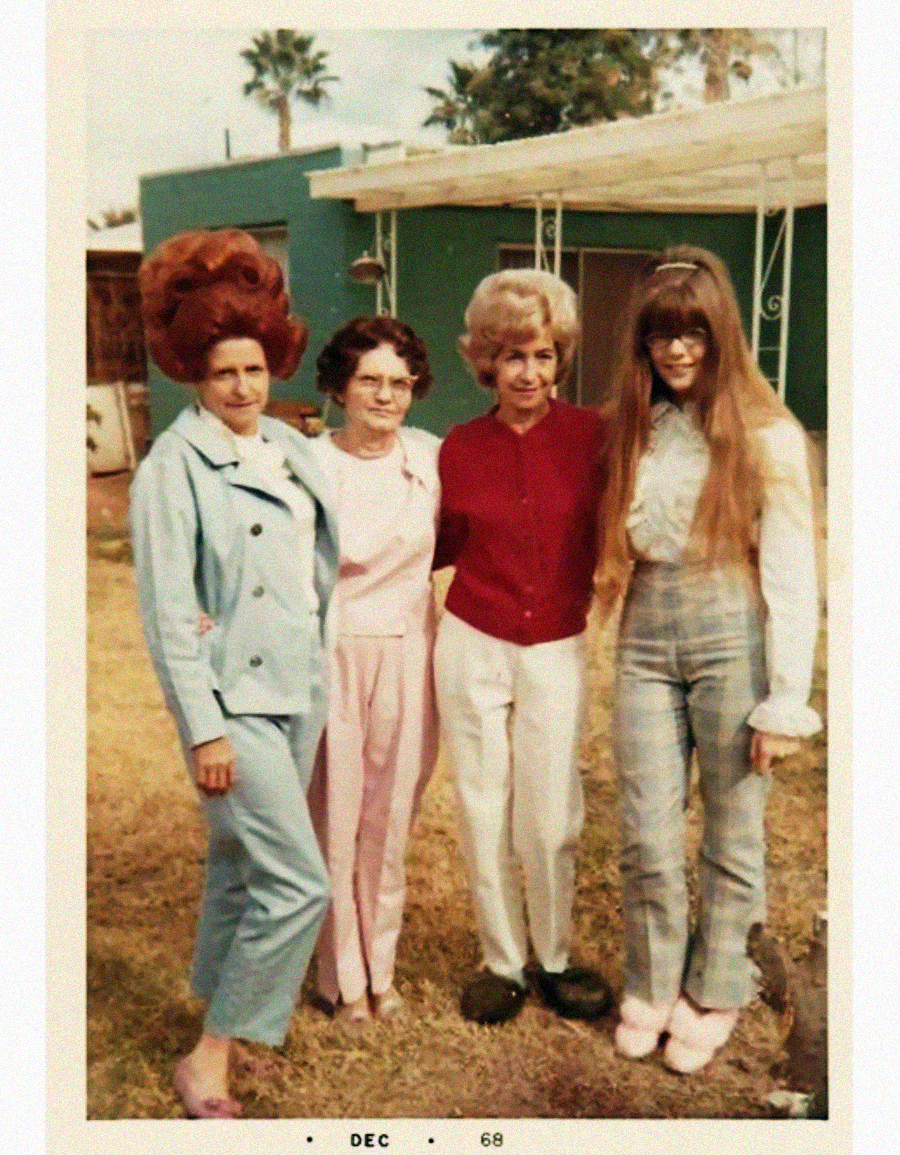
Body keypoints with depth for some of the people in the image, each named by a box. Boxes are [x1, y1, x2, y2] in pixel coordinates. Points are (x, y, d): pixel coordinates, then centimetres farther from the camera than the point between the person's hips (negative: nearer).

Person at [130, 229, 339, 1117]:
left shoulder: (291, 449, 9)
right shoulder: (175, 467, -11)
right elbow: (168, 614, -13)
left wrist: (322, 682, 11)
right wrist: (205, 728, -14)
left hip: (300, 692, 6)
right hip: (233, 701, -6)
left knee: (241, 868, 18)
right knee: (299, 884, -8)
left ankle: (222, 1011, 36)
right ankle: (208, 1060, 7)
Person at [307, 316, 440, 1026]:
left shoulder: (430, 456, 0)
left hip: (406, 654, 3)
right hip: (330, 654, -2)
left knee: (390, 816, 12)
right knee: (335, 818, 6)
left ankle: (381, 967, 32)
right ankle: (343, 978, 26)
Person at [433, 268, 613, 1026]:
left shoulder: (591, 435, -5)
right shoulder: (460, 449, -1)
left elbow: (606, 531, 5)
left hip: (557, 652, -1)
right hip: (473, 648, 1)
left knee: (550, 820, 6)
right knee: (485, 815, 10)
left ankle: (555, 959, 30)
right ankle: (502, 962, 29)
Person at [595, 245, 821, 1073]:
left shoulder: (765, 434, -7)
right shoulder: (632, 425, 9)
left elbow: (791, 573, -9)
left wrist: (785, 701, -11)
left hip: (732, 638, -3)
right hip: (647, 639, 4)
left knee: (732, 835, 9)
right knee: (647, 838, 7)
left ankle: (712, 995, 30)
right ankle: (650, 987, 28)